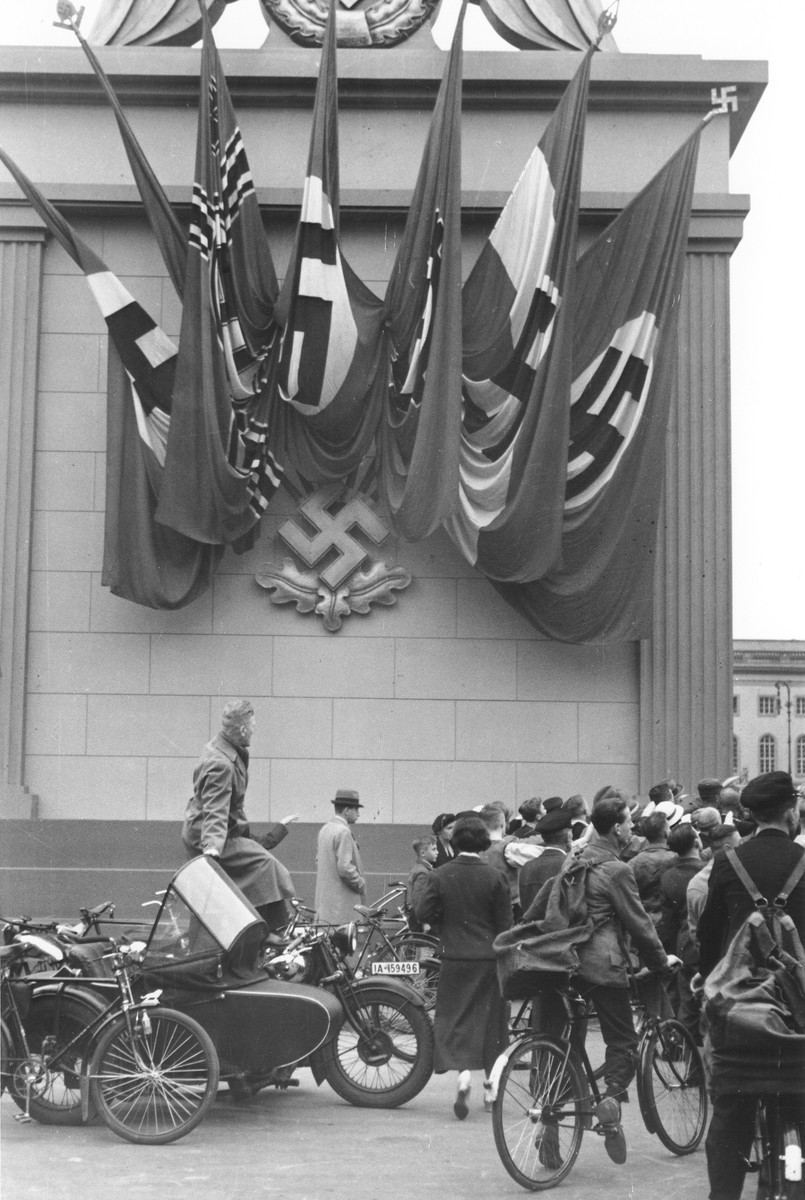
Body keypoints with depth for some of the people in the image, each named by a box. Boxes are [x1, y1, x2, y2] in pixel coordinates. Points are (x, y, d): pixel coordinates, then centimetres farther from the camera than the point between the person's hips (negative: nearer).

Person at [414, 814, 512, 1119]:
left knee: (456, 1018, 4)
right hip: (489, 958, 0)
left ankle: (463, 1073, -20)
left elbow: (422, 913, -7)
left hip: (455, 958, 0)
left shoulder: (439, 876, -5)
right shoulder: (494, 877, -7)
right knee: (490, 1019, 11)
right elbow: (505, 924, -3)